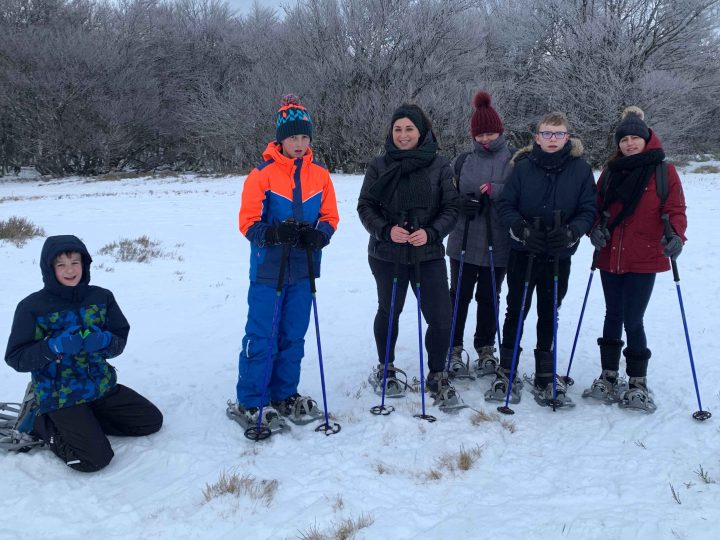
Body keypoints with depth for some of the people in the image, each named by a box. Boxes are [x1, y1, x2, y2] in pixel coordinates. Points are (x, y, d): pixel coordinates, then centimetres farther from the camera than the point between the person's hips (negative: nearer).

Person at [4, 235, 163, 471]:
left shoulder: (101, 297, -1)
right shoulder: (32, 307, -11)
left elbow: (120, 340, 3)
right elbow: (15, 358, -11)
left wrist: (104, 341, -21)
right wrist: (55, 347, -27)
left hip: (101, 385, 5)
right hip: (60, 396, -5)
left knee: (152, 420, 6)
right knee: (95, 458, -18)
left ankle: (84, 421, 14)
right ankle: (42, 423, 6)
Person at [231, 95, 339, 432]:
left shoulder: (320, 175, 5)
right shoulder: (263, 173, -8)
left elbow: (330, 217, 6)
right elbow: (248, 221, -10)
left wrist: (318, 235, -16)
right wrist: (276, 232, -29)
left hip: (303, 268, 5)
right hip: (268, 268, -4)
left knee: (293, 335, 13)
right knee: (262, 337, -1)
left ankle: (284, 396, 28)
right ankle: (249, 404, 10)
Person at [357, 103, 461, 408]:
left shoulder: (439, 165, -1)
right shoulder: (379, 166, 0)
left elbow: (451, 208, -1)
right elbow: (365, 206, 0)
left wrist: (430, 232, -18)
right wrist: (386, 230, -17)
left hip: (428, 254, 0)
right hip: (387, 254, 1)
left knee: (440, 318, -5)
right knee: (389, 311, 17)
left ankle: (437, 376, 17)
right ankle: (385, 369, 38)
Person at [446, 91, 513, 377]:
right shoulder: (464, 161, 5)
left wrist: (495, 191, -20)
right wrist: (463, 203, -12)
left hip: (498, 243, -1)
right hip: (465, 241, 1)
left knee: (489, 297, 11)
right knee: (459, 295, 7)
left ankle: (485, 348, 26)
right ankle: (454, 348, 19)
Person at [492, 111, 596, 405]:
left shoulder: (580, 168, -4)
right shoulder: (523, 166, -5)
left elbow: (588, 210, -2)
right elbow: (505, 205, -4)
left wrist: (570, 232, -20)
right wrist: (522, 230, -20)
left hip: (559, 256, 1)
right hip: (523, 253, -1)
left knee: (549, 314, 11)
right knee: (516, 311, 6)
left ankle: (545, 377, 24)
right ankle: (506, 373, 18)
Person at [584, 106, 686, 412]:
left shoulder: (663, 170, -2)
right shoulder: (611, 171, 8)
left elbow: (675, 209, -6)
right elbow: (598, 207, 12)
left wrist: (675, 235, -24)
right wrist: (596, 228, -8)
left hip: (643, 261, -4)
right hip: (610, 258, 4)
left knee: (633, 321, -4)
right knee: (613, 317, 14)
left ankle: (637, 384, 13)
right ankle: (609, 378, 26)